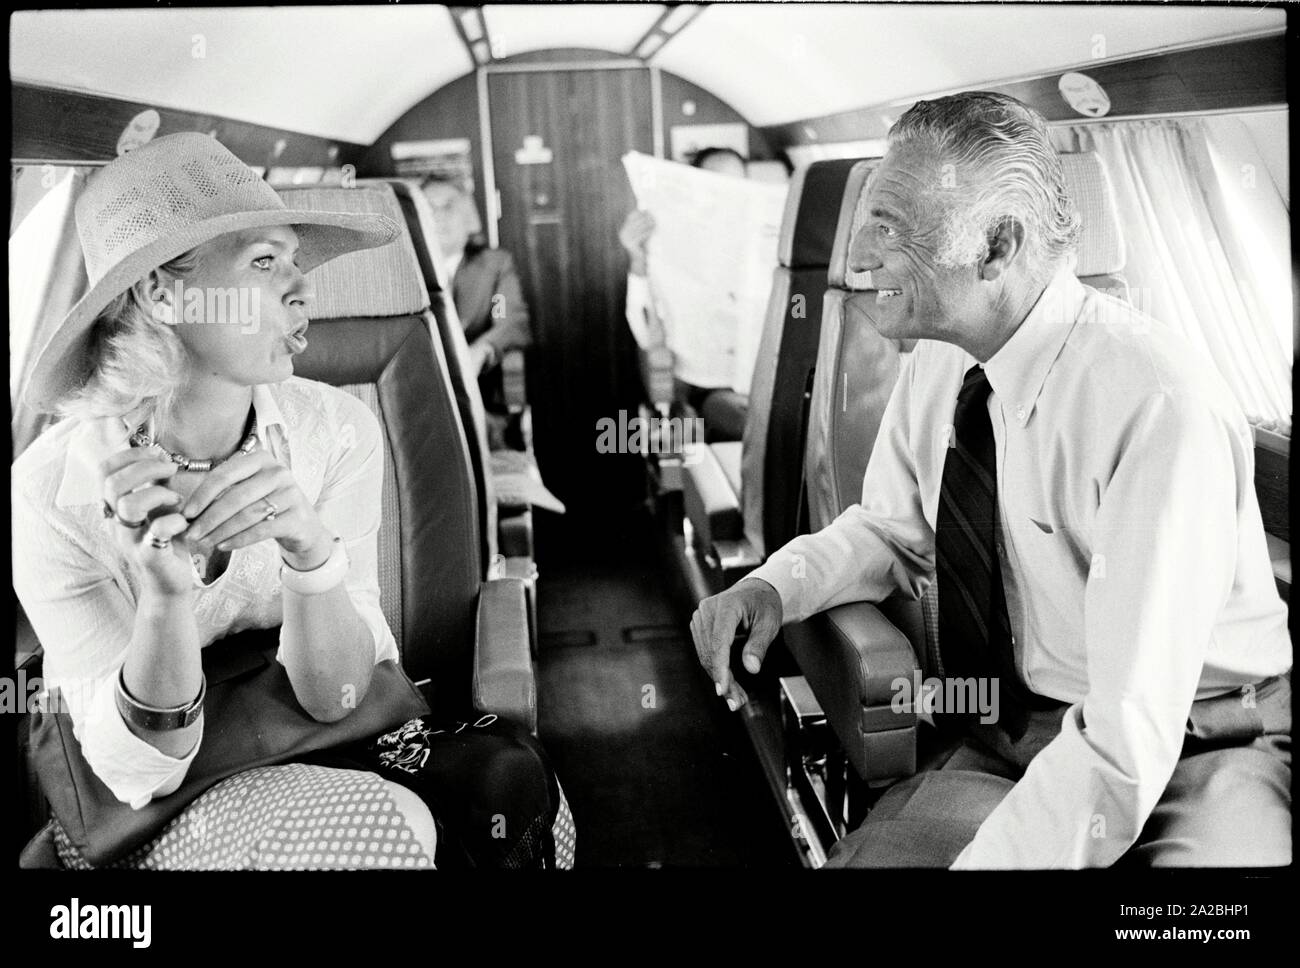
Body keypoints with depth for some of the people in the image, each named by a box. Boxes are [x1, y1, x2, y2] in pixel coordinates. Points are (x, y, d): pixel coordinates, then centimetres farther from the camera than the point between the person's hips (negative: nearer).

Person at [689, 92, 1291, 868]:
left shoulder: (1160, 407, -24)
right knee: (858, 855, -20)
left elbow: (1129, 744, -27)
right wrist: (774, 586, -6)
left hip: (1199, 752, -3)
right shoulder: (938, 360, -4)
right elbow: (893, 531, 12)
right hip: (1008, 737, 4)